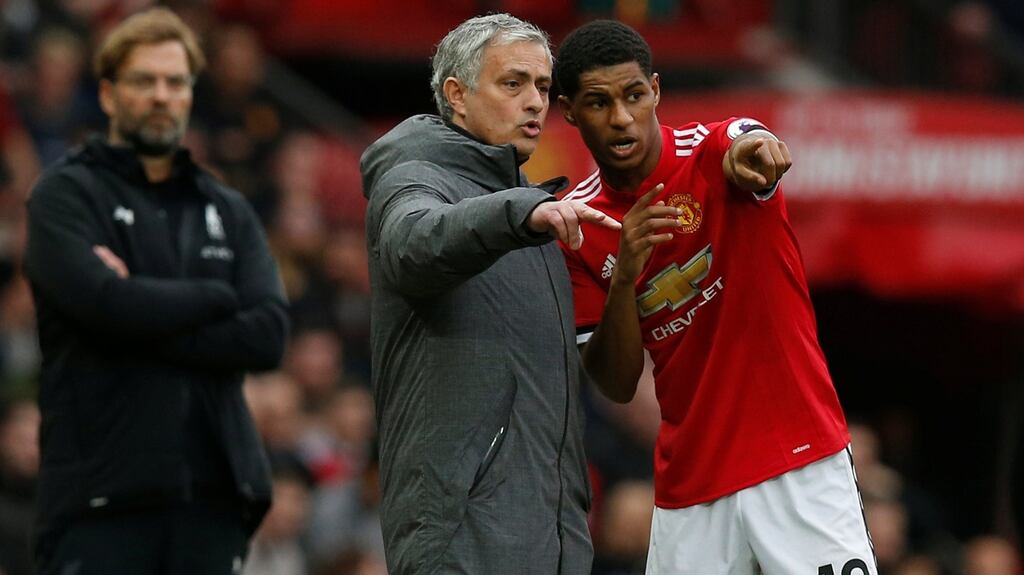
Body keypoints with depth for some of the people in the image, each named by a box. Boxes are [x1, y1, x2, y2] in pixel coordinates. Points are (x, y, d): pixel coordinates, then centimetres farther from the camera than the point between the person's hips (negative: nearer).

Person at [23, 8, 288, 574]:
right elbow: (105, 303, -16)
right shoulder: (66, 196, 3)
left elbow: (267, 334, 2)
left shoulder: (228, 211, 17)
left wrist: (148, 318, -8)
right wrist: (214, 296, -2)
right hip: (103, 497, -5)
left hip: (213, 490, 5)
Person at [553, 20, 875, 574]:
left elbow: (772, 155, -32)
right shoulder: (578, 226, 3)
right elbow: (616, 384, 0)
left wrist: (757, 150, -57)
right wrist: (624, 275, -17)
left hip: (799, 465, -4)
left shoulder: (719, 153, -7)